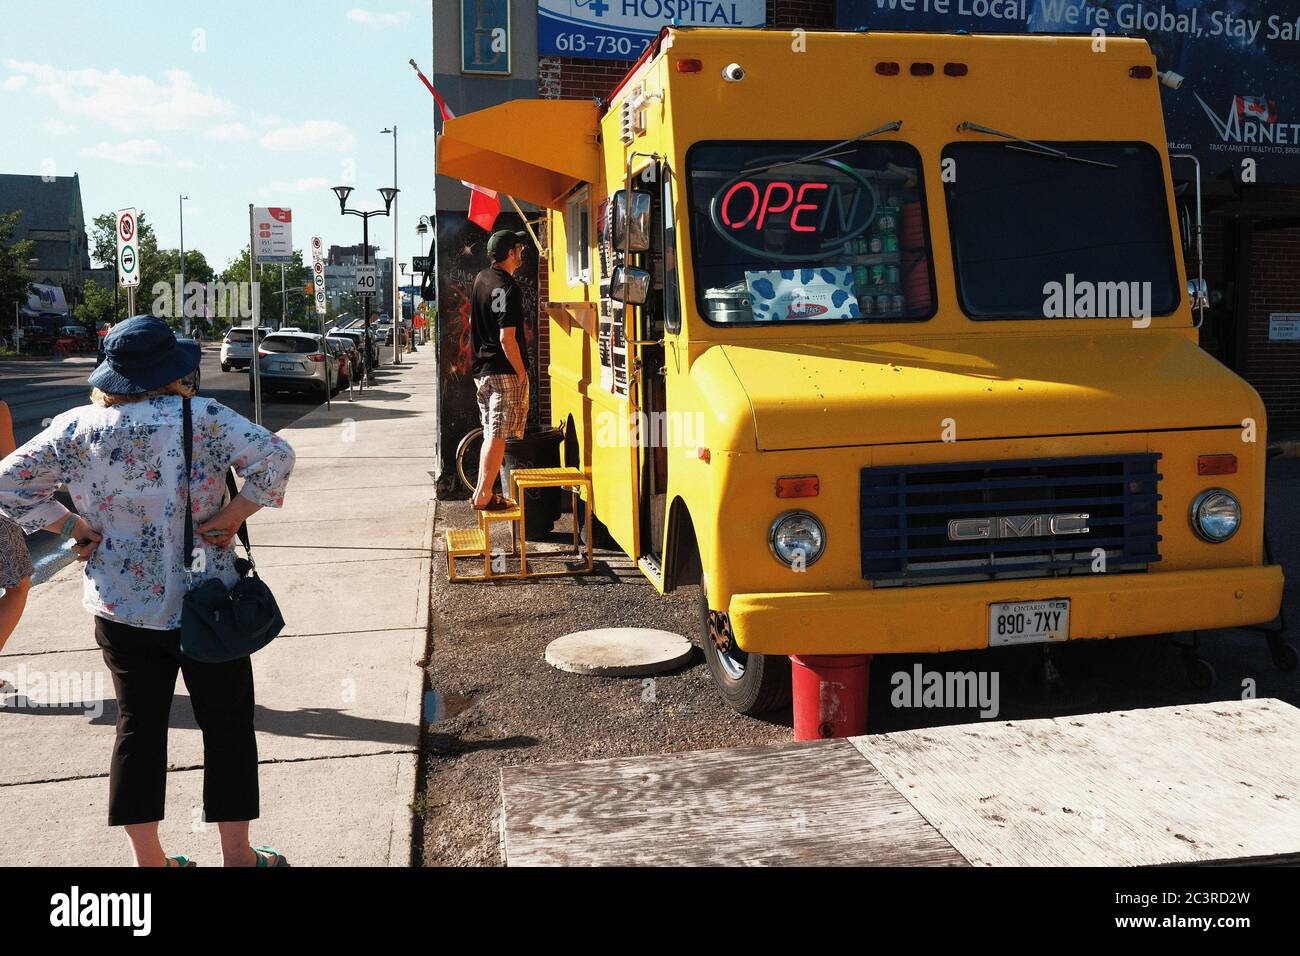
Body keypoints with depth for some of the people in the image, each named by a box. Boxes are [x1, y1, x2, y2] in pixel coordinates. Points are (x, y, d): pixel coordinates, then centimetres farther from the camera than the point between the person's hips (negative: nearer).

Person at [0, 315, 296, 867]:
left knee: (139, 726, 15)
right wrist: (231, 516, -14)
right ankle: (237, 855, 18)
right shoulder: (201, 418, -13)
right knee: (227, 725, 9)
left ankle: (147, 859, 24)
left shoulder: (77, 428, -2)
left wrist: (73, 527, 3)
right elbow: (275, 457, -23)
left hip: (119, 608, 4)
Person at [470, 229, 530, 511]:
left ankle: (483, 492, 19)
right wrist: (522, 373, -13)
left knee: (490, 434, 15)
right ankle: (484, 496, -5)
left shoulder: (481, 279, 10)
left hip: (481, 369, 9)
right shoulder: (509, 288, -17)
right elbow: (507, 338, -20)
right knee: (498, 436, -5)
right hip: (504, 371, -9)